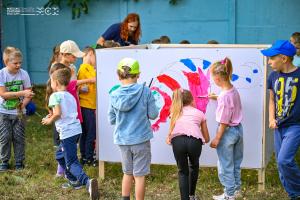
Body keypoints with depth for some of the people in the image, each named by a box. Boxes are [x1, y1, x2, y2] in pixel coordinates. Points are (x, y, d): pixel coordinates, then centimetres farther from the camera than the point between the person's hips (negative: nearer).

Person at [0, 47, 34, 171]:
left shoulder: (23, 74, -6)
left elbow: (28, 93, -1)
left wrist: (24, 103, -20)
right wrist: (22, 93, -26)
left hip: (19, 112, 1)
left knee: (19, 137, 4)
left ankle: (19, 162, 16)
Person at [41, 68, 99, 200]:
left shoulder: (55, 96, -7)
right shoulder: (70, 96, 17)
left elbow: (57, 113, -17)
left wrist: (49, 120, 0)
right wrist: (53, 116, 19)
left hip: (67, 132, -8)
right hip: (76, 129, 8)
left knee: (71, 162, -9)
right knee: (60, 154, 27)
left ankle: (87, 181, -31)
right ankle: (73, 180, 30)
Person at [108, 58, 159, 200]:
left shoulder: (114, 95, -4)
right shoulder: (145, 91, -11)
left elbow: (111, 120, 3)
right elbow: (153, 114, -6)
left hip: (122, 140, 3)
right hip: (141, 139, -3)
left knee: (127, 172, 20)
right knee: (139, 175, 6)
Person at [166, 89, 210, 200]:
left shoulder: (176, 113, 31)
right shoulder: (199, 113, 28)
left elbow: (171, 132, 32)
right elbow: (206, 139, 34)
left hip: (178, 141, 0)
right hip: (194, 141, 0)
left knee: (182, 171, 18)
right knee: (193, 167, 29)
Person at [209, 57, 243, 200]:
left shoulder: (224, 95, -26)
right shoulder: (234, 90, 0)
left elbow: (224, 122, -22)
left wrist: (217, 139, -15)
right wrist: (216, 98, 30)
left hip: (227, 132, -9)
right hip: (238, 129, 9)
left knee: (225, 166, 7)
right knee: (235, 163, 21)